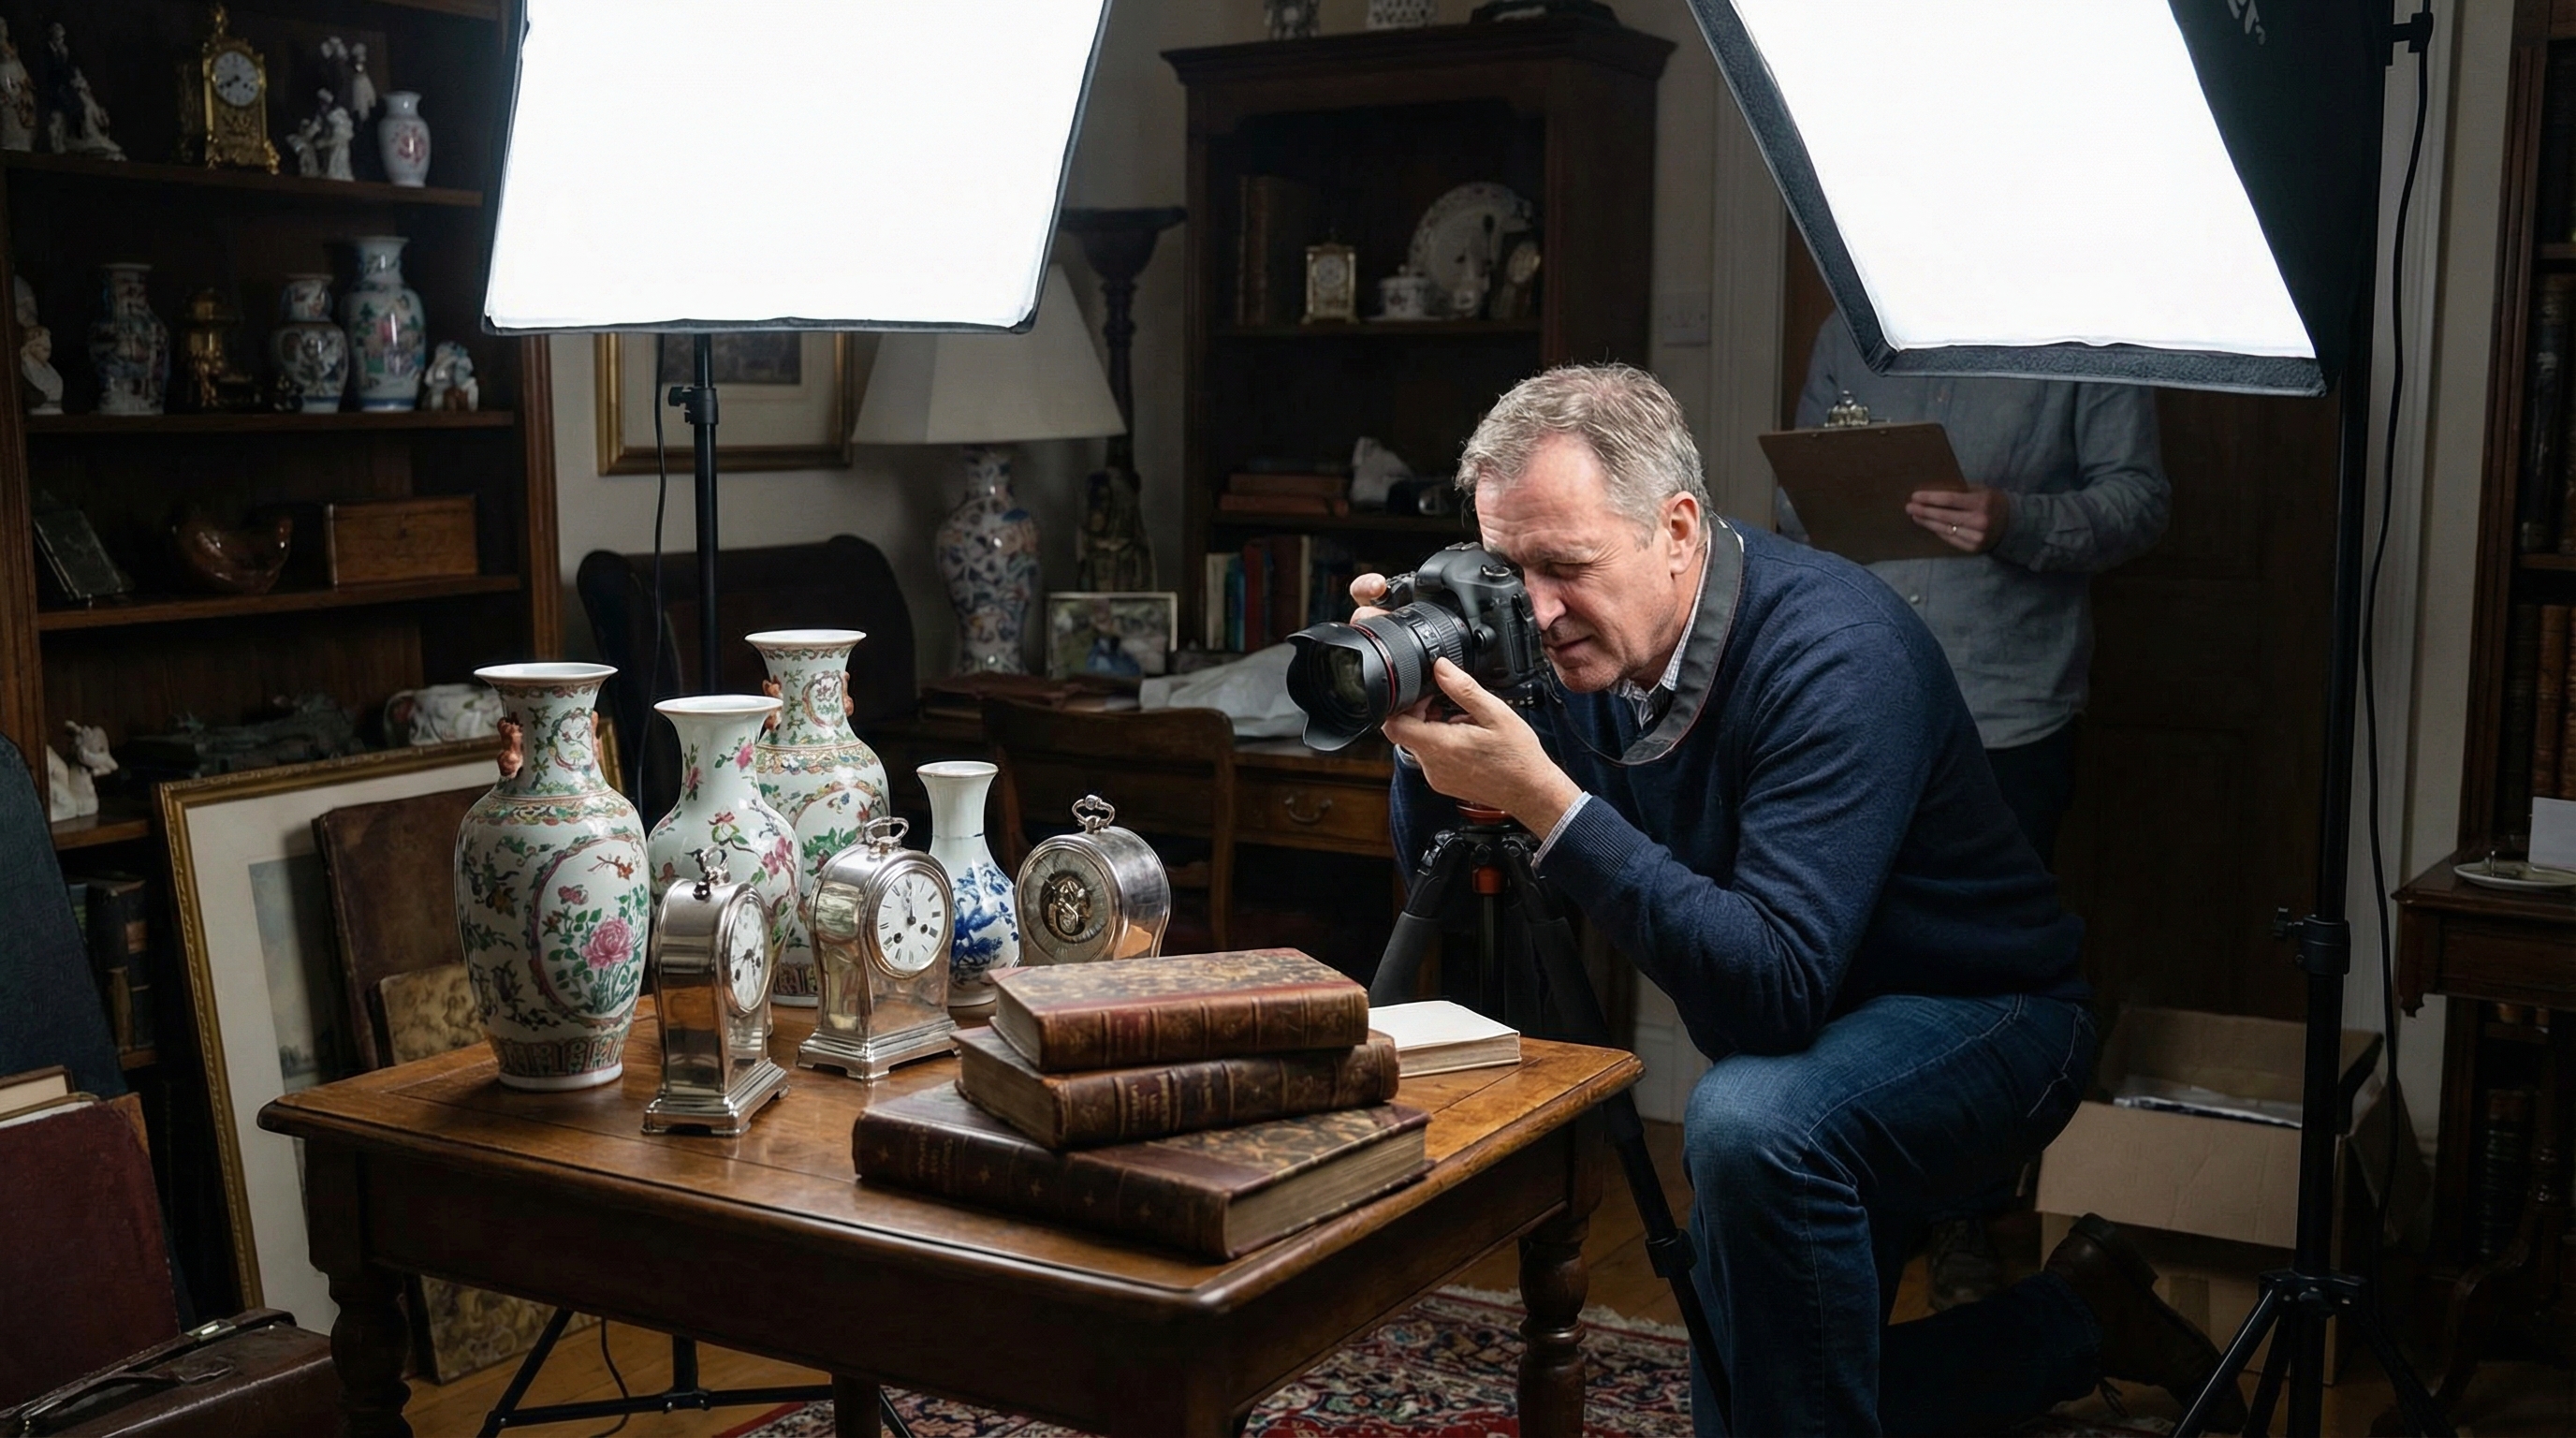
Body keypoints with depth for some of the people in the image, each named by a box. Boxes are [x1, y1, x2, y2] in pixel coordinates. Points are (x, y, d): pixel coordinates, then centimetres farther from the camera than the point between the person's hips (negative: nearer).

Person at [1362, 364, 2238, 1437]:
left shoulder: (1834, 654, -30)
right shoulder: (1588, 647, -10)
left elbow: (1778, 988, -39)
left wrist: (1545, 801, -44)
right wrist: (1431, 740, -24)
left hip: (1980, 1022, -8)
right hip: (1808, 1056, 8)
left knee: (1749, 1121, -39)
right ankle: (2075, 1324, 30)